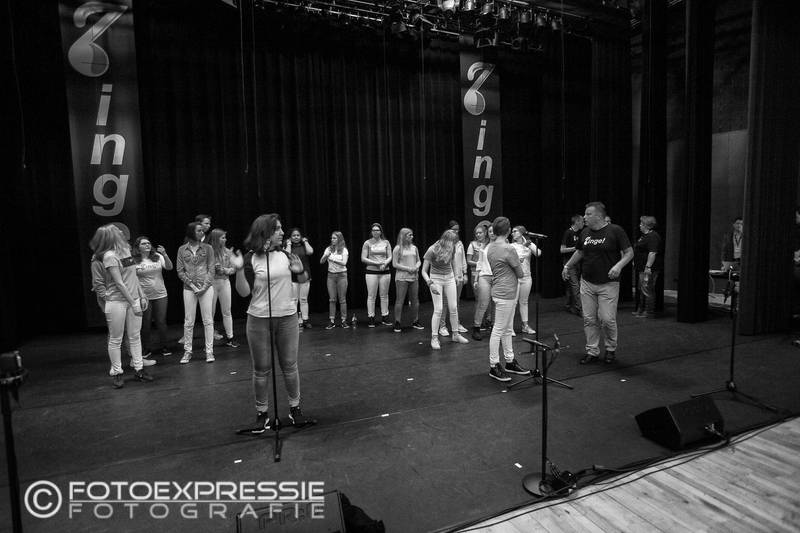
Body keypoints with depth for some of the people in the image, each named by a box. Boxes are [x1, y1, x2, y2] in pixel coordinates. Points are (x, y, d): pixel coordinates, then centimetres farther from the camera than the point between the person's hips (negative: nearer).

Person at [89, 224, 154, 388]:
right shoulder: (109, 256, -13)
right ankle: (116, 373, 15)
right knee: (115, 339, 5)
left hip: (132, 299, 7)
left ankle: (139, 369, 19)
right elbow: (119, 283, -16)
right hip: (116, 301, -7)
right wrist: (133, 303, -16)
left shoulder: (126, 250, 8)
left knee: (135, 336, 10)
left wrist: (142, 296, 13)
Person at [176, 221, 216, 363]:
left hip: (206, 287, -1)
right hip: (189, 288, 1)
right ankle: (187, 351, 15)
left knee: (208, 320, 0)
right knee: (188, 321, 5)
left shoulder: (207, 248, 3)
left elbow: (211, 269, 1)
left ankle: (209, 351, 8)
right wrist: (192, 285, -9)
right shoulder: (182, 250, 5)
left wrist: (204, 286, -10)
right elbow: (179, 271, 3)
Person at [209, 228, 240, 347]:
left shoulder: (227, 251, 4)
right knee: (210, 312, 4)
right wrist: (213, 268, -20)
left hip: (225, 282, 3)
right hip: (211, 283, -3)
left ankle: (229, 337, 17)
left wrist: (226, 270, -11)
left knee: (227, 312, 9)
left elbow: (233, 268, 8)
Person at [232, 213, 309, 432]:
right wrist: (239, 270, -22)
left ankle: (295, 407, 25)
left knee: (289, 365, 10)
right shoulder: (251, 259, -7)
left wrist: (297, 269, 0)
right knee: (261, 369, 7)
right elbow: (244, 292, -10)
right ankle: (262, 413, 21)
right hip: (259, 319, -3)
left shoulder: (284, 255, 4)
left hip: (287, 317, 3)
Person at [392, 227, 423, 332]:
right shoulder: (398, 249, -3)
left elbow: (419, 260, 18)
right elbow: (394, 264, -6)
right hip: (401, 278, -5)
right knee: (400, 300, -3)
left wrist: (417, 266, -4)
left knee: (415, 300, 8)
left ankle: (415, 321, 19)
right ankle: (397, 323, 3)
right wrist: (407, 268, -13)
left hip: (414, 277, 5)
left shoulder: (414, 248, 12)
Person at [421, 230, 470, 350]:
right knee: (438, 309, -10)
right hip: (436, 278, -5)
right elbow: (424, 271, -16)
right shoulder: (432, 250, -21)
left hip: (449, 278, 5)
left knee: (453, 307, 5)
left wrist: (455, 275, 14)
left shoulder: (451, 248, -7)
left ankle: (455, 334, 19)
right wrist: (430, 283, -31)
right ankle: (434, 338, 0)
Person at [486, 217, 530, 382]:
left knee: (507, 329, 17)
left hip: (500, 292, 9)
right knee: (498, 330, -1)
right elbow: (520, 274, -9)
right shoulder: (508, 249, -18)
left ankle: (510, 362, 27)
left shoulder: (490, 247, 6)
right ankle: (494, 366, 8)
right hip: (505, 294, -9)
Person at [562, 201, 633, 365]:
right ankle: (592, 352, 19)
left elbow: (629, 253, -7)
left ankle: (611, 349, 20)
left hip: (608, 284, -5)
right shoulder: (585, 232, 8)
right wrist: (567, 266, 21)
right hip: (587, 283, 5)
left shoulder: (615, 231, -8)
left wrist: (618, 266, -23)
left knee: (607, 319, -5)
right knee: (589, 319, 6)